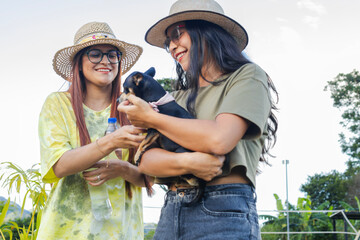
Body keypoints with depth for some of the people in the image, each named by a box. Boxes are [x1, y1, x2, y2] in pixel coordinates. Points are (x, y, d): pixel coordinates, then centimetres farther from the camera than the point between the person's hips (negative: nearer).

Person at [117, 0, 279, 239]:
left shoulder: (247, 76, 1)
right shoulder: (181, 96, 16)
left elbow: (219, 139, -15)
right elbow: (147, 160, 6)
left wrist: (151, 118, -4)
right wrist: (186, 163, -15)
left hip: (224, 215, -5)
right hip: (171, 211, 5)